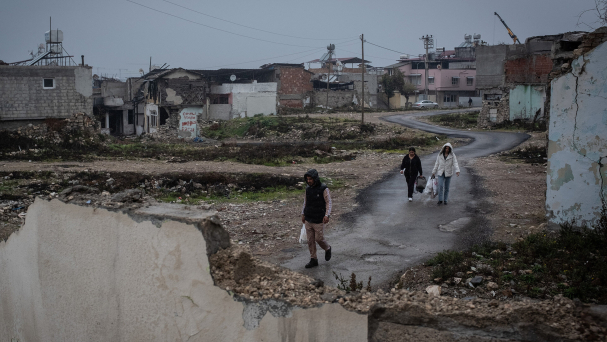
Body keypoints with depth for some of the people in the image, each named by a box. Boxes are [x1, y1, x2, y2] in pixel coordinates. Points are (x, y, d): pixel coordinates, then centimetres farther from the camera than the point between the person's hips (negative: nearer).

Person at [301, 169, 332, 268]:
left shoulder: (324, 189, -13)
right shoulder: (308, 188, 4)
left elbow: (329, 203, -13)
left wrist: (327, 215, -25)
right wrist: (303, 214, 13)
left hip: (319, 221, -5)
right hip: (308, 219, 5)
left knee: (319, 239, 0)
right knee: (310, 240, 5)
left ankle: (327, 249, 31)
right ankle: (313, 260, 14)